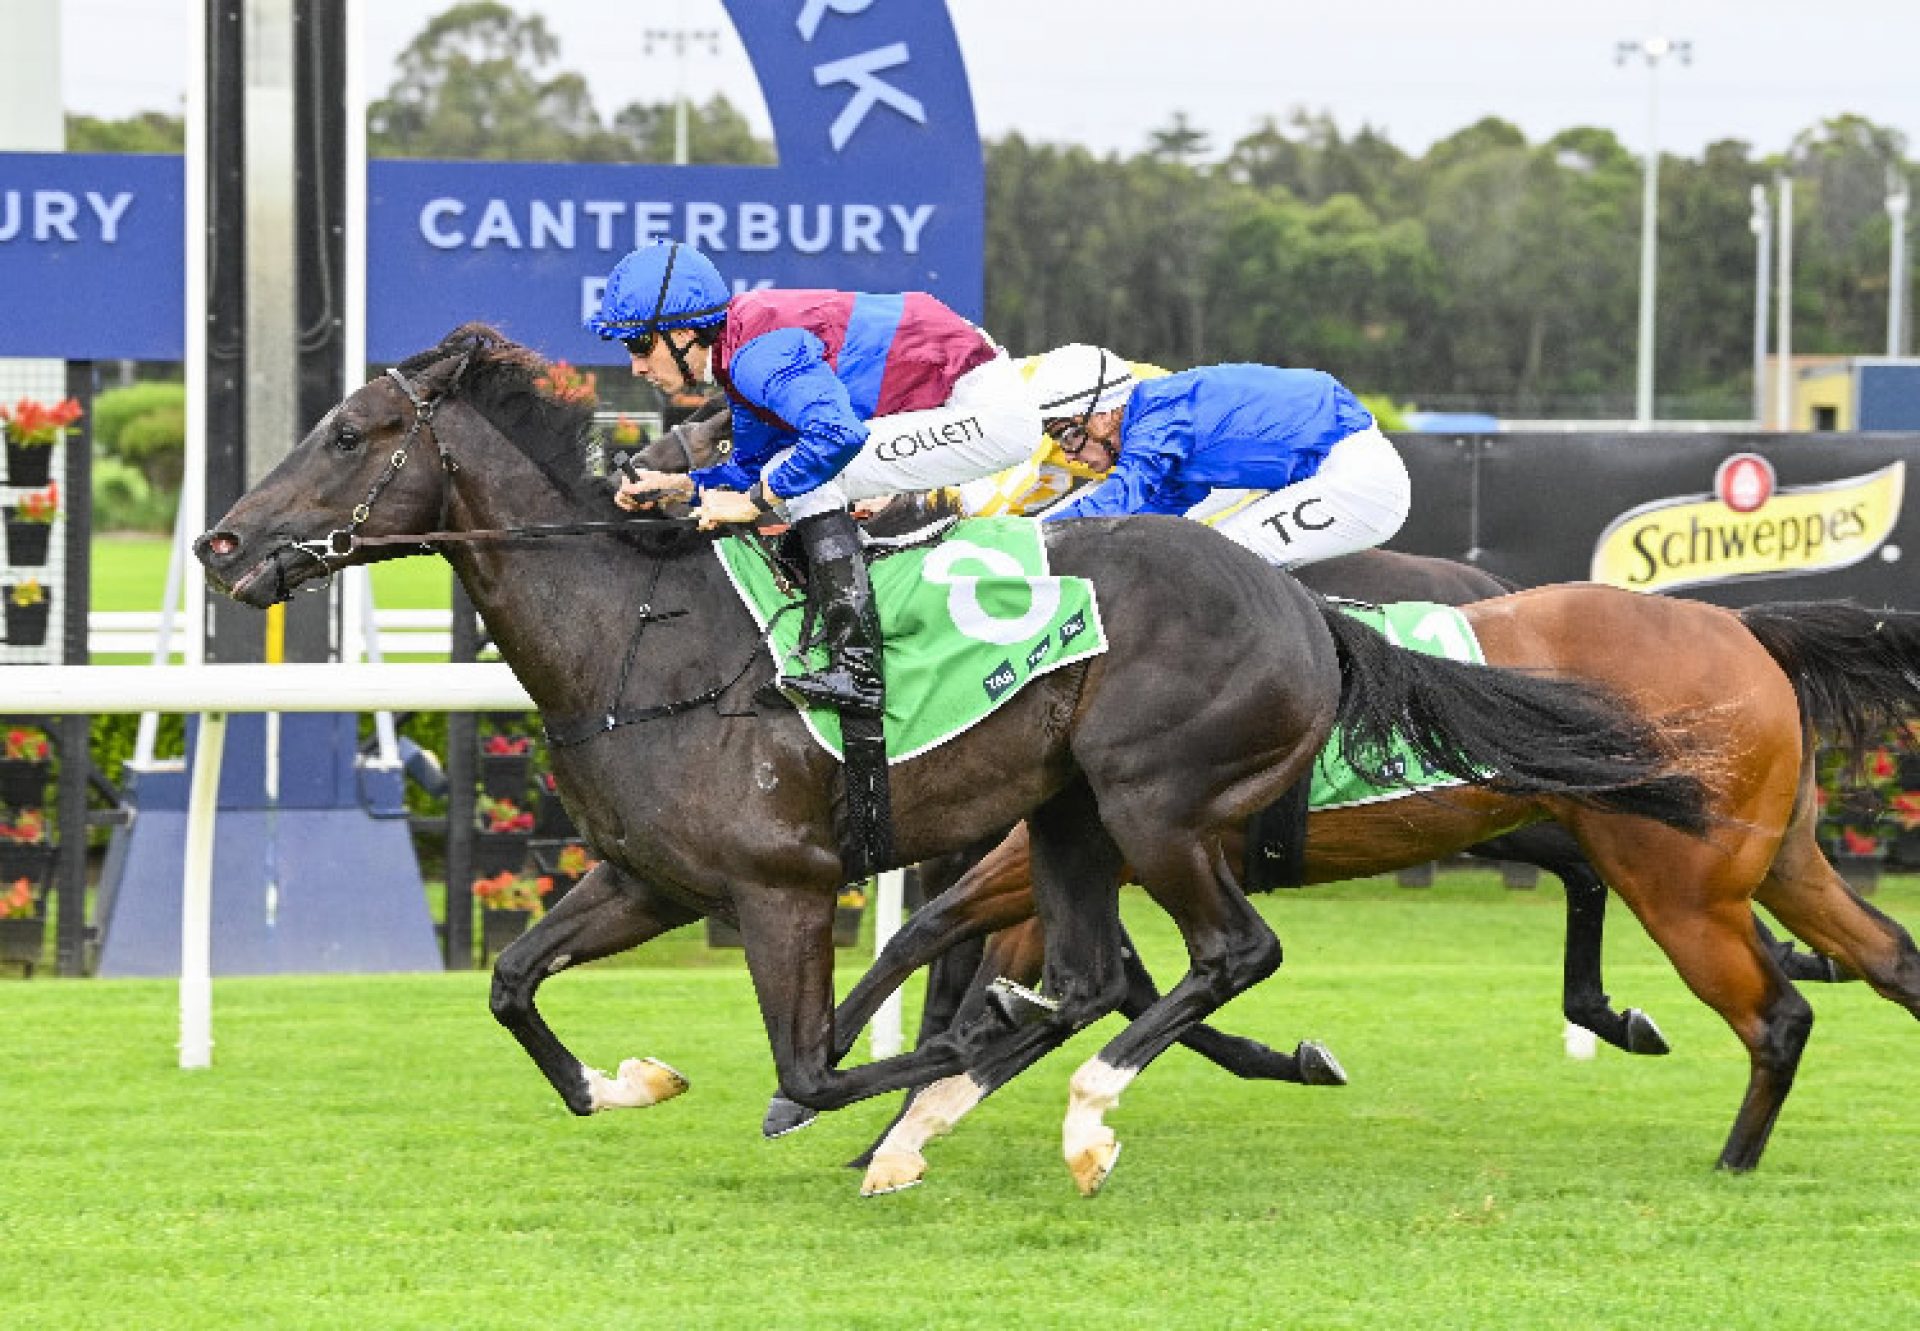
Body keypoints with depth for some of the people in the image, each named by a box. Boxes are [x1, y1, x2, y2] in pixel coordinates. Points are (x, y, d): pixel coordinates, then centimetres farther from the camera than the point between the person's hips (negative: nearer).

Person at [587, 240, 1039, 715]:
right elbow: (753, 465, 20)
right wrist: (677, 486, 5)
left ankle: (856, 671, -22)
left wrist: (754, 500, -24)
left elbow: (836, 432, -36)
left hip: (990, 412, -11)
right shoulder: (742, 350, 10)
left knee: (811, 476, -19)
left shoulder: (757, 353, -22)